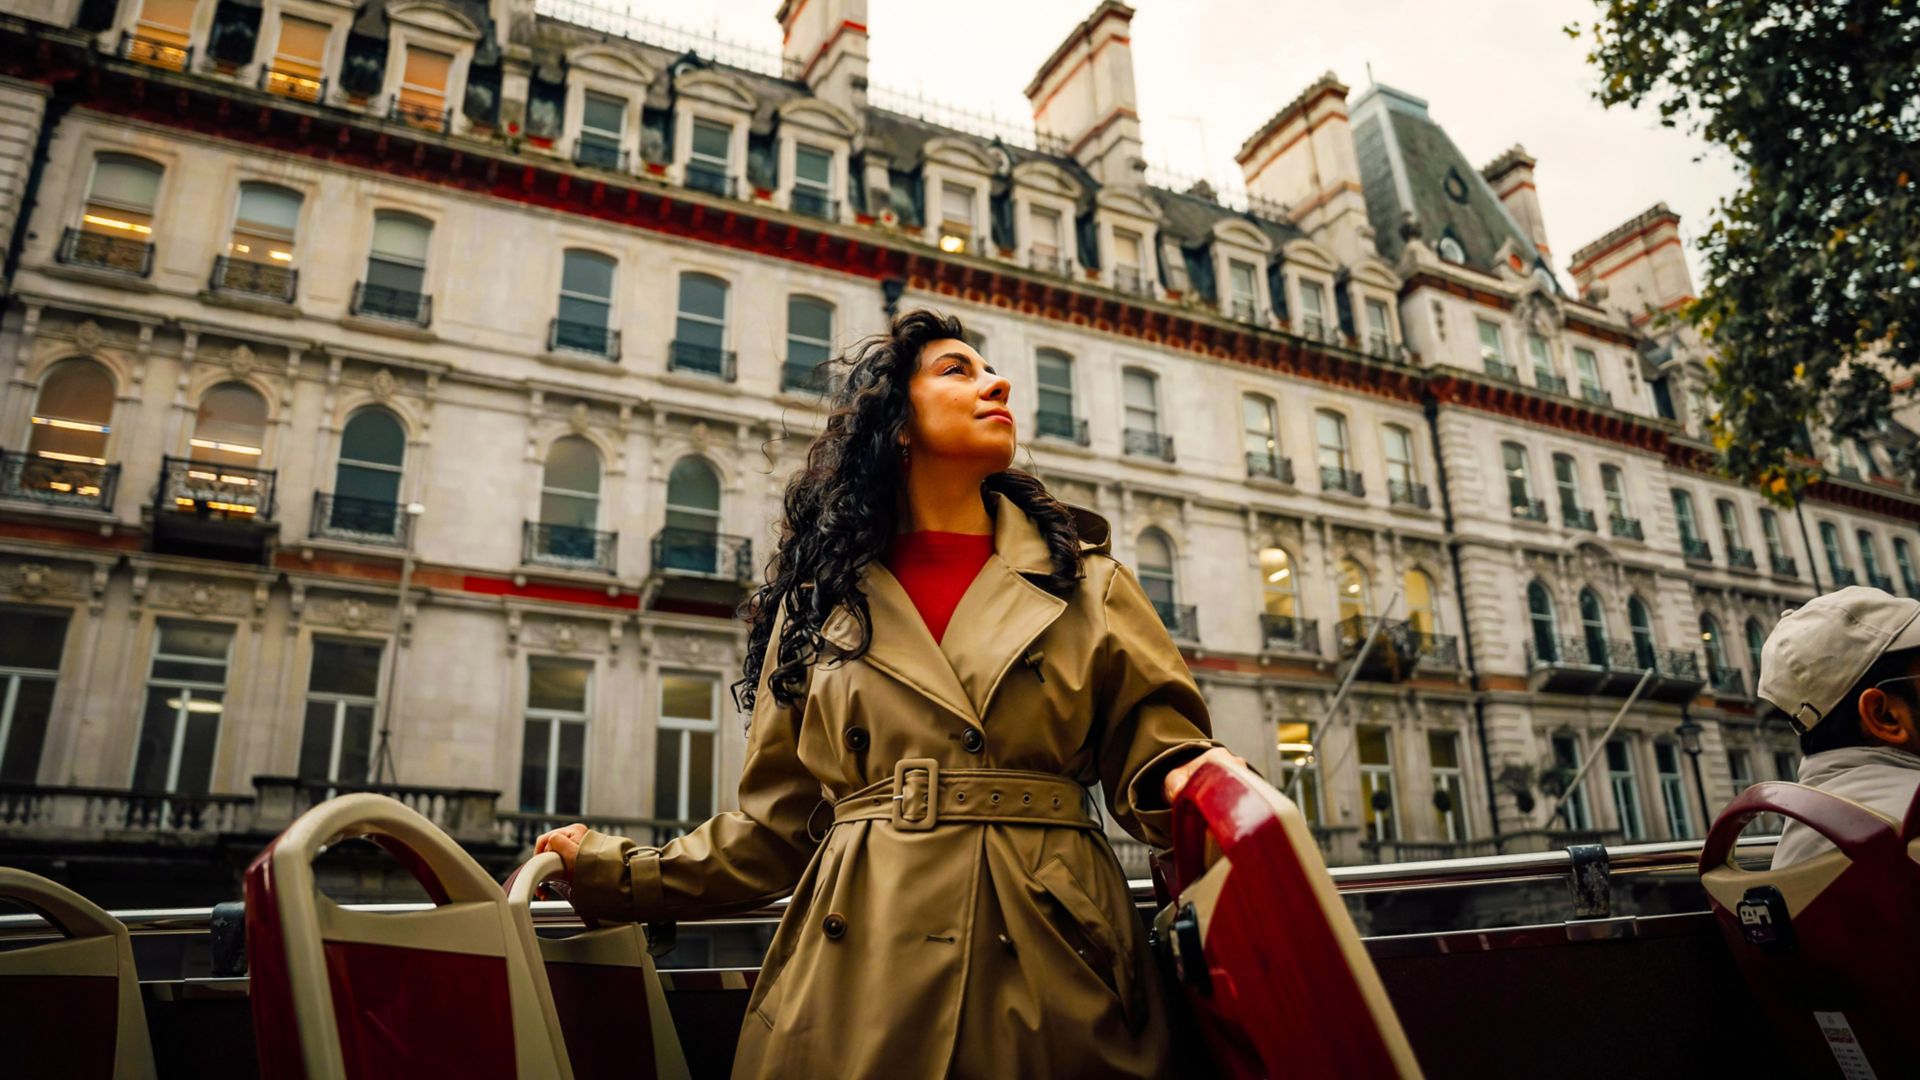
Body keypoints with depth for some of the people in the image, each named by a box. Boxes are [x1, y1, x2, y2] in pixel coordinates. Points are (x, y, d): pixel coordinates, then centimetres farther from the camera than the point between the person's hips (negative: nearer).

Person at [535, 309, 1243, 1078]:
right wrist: (613, 872, 6)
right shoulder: (819, 601, 9)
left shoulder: (1086, 579, 10)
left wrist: (1190, 779, -16)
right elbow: (777, 823, 11)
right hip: (863, 975, 0)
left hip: (1053, 963, 1)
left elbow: (1149, 745, 6)